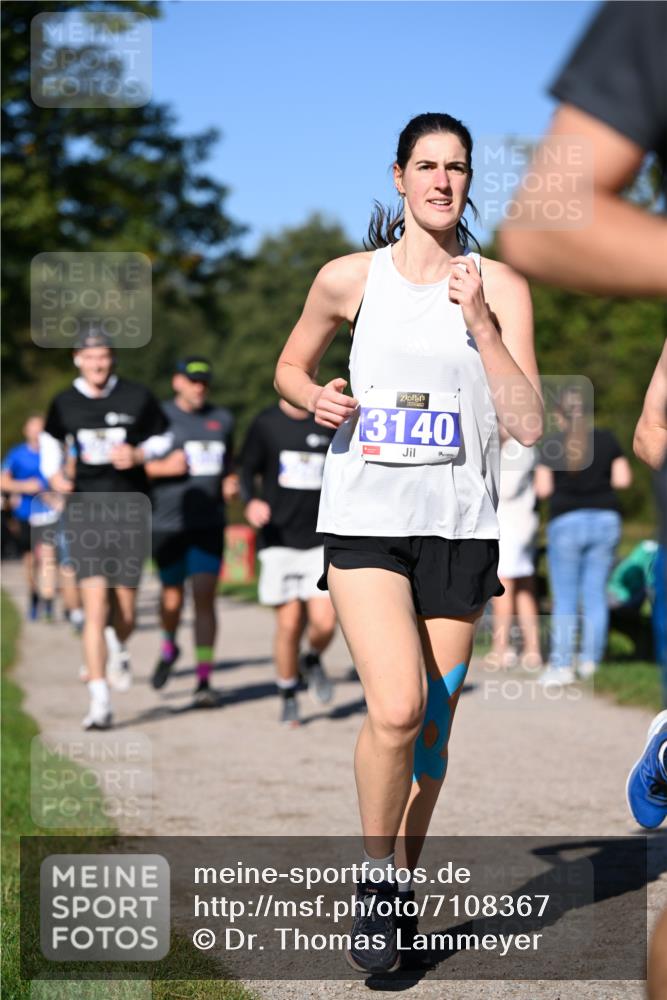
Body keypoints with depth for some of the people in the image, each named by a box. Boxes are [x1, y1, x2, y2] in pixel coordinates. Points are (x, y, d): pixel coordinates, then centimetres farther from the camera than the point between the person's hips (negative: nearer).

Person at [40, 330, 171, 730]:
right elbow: (51, 439, 24)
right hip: (84, 510, 0)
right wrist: (55, 474, 6)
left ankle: (121, 649, 42)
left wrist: (139, 454, -9)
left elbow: (163, 438, 11)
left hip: (129, 509, 0)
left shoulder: (138, 398, 0)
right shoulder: (64, 404, 5)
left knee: (124, 611, 4)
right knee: (95, 607, -11)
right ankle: (100, 701, -10)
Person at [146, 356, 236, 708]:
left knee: (205, 597, -7)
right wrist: (165, 467, -17)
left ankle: (204, 681, -6)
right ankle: (169, 646, 39)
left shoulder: (222, 419, 12)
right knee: (173, 595, 6)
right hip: (168, 523, -2)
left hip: (209, 523, 2)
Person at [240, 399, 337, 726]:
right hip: (279, 540, -1)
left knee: (324, 622, -10)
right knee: (289, 623, -3)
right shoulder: (265, 424, 2)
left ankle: (313, 661, 24)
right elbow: (247, 472, 5)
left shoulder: (330, 425, 7)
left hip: (322, 540, 1)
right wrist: (250, 502, -16)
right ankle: (288, 697, 17)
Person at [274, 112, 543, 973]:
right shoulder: (349, 278, 3)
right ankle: (374, 874, 2)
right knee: (396, 709, -19)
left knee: (432, 729, 6)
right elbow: (290, 366, 19)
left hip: (459, 524, 2)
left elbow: (527, 424, -4)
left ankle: (401, 881, 26)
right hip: (365, 515, -2)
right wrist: (315, 397, -3)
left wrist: (481, 324, -13)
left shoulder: (499, 286, 3)